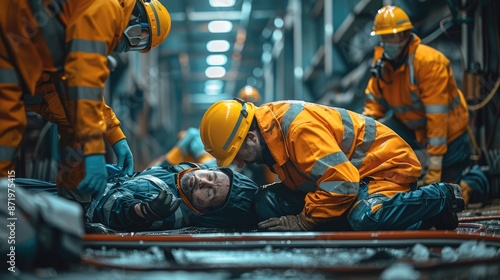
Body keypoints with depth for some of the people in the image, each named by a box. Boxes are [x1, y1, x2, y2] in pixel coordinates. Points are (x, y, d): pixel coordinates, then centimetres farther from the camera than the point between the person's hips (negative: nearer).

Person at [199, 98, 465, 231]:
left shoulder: (299, 128, -32)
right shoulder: (267, 125, -1)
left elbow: (342, 182, -35)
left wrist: (303, 220, -28)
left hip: (388, 161, -11)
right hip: (357, 168, 11)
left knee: (366, 219, -35)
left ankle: (441, 197, -9)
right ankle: (428, 213, 12)